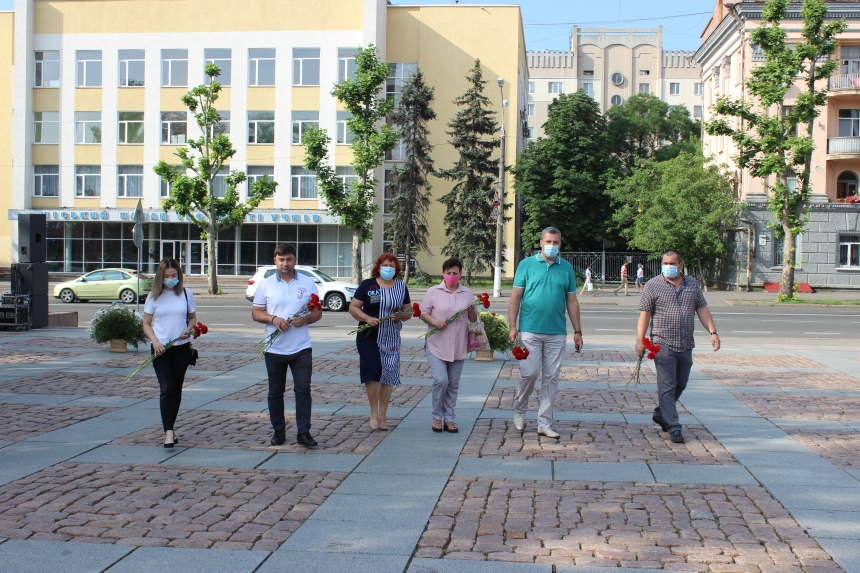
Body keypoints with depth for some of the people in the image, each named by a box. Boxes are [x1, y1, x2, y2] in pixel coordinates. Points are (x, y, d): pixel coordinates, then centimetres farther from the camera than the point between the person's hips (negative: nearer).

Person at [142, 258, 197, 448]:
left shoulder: (186, 293, 3)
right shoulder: (154, 296, 1)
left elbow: (193, 317, 13)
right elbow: (146, 324, 4)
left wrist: (188, 330, -8)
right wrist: (155, 341, -13)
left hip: (181, 347, 2)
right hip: (160, 349, -2)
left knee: (177, 389, 9)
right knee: (167, 388, -12)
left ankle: (170, 427, 23)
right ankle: (168, 432, -16)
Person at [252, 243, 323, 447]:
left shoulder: (308, 283, 3)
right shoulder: (266, 285, 3)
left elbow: (318, 312, 6)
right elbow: (256, 313, 4)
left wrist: (305, 319, -15)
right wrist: (273, 319, -15)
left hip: (301, 348, -1)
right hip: (274, 349, 1)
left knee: (303, 390, -4)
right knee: (275, 392, 8)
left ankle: (303, 432, 0)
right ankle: (278, 431, 19)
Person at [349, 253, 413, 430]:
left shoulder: (401, 287, 8)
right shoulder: (367, 285, -1)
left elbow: (408, 312, 11)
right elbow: (353, 307, -2)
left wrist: (401, 316, -12)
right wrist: (367, 318, -19)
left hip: (391, 339, 3)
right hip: (369, 337, -2)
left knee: (388, 375, 4)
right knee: (373, 372, -5)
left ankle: (382, 415, 13)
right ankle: (374, 413, 8)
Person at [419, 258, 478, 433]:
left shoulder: (468, 294, 8)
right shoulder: (433, 292, -1)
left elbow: (474, 319, 15)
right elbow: (423, 313, 1)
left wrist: (472, 312, -8)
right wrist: (434, 321, -17)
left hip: (458, 347, 3)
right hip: (436, 345, -3)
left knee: (453, 384, 8)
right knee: (441, 380, -14)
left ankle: (449, 419, 17)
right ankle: (437, 417, 4)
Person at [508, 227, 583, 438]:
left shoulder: (567, 268, 9)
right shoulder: (527, 264, 1)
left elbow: (572, 301, 11)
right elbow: (516, 297, 0)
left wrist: (577, 331, 7)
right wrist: (513, 327, -7)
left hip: (557, 333, 3)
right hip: (530, 331, -3)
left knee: (551, 378, 5)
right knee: (529, 373, -5)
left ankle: (544, 423, 13)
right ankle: (519, 410, 21)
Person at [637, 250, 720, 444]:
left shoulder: (692, 284, 10)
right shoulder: (653, 285, -2)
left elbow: (702, 309, 11)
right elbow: (645, 314, -4)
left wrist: (713, 332, 0)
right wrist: (640, 340, -11)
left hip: (686, 345, 5)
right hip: (663, 344, -5)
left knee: (680, 385, 14)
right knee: (667, 387, -6)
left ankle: (660, 414, 33)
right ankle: (673, 427, -5)